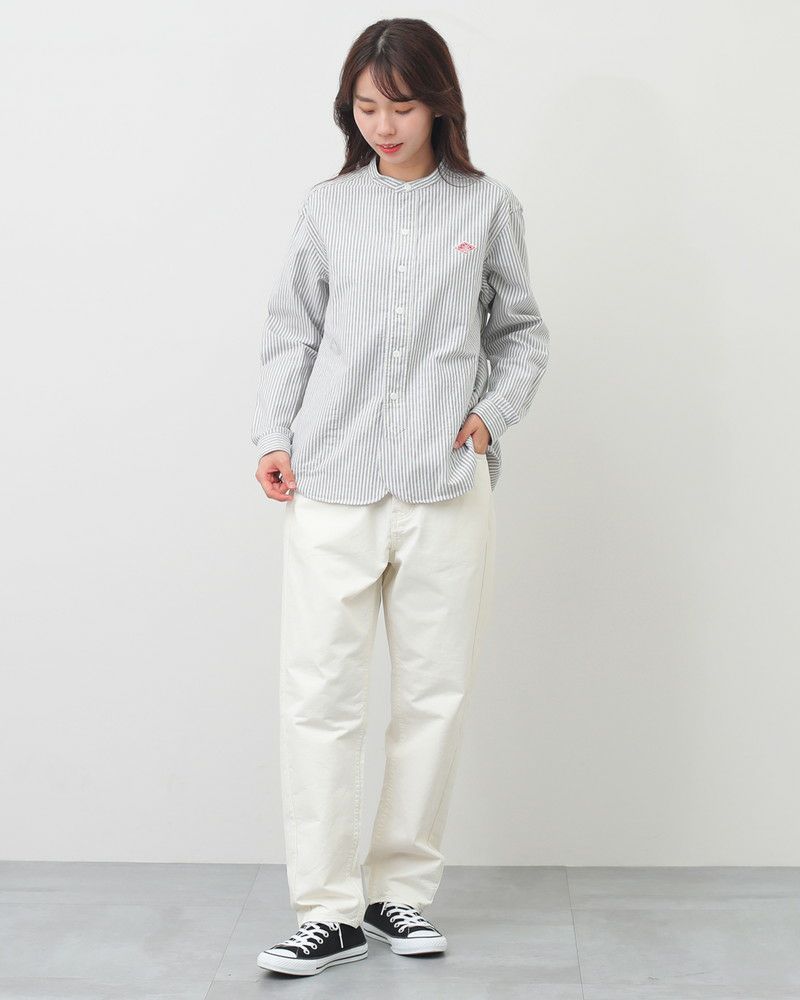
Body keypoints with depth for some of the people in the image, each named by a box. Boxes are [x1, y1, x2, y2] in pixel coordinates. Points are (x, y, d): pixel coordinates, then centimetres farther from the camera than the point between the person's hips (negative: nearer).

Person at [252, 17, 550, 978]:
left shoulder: (487, 207, 7)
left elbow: (523, 332, 15)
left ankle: (401, 890, 20)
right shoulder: (328, 206, 8)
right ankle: (329, 909, 7)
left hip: (445, 487, 0)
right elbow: (292, 331, 12)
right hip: (331, 488, 0)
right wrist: (273, 438, 2)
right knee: (320, 694, -3)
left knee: (434, 693, 6)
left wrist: (492, 412, -1)